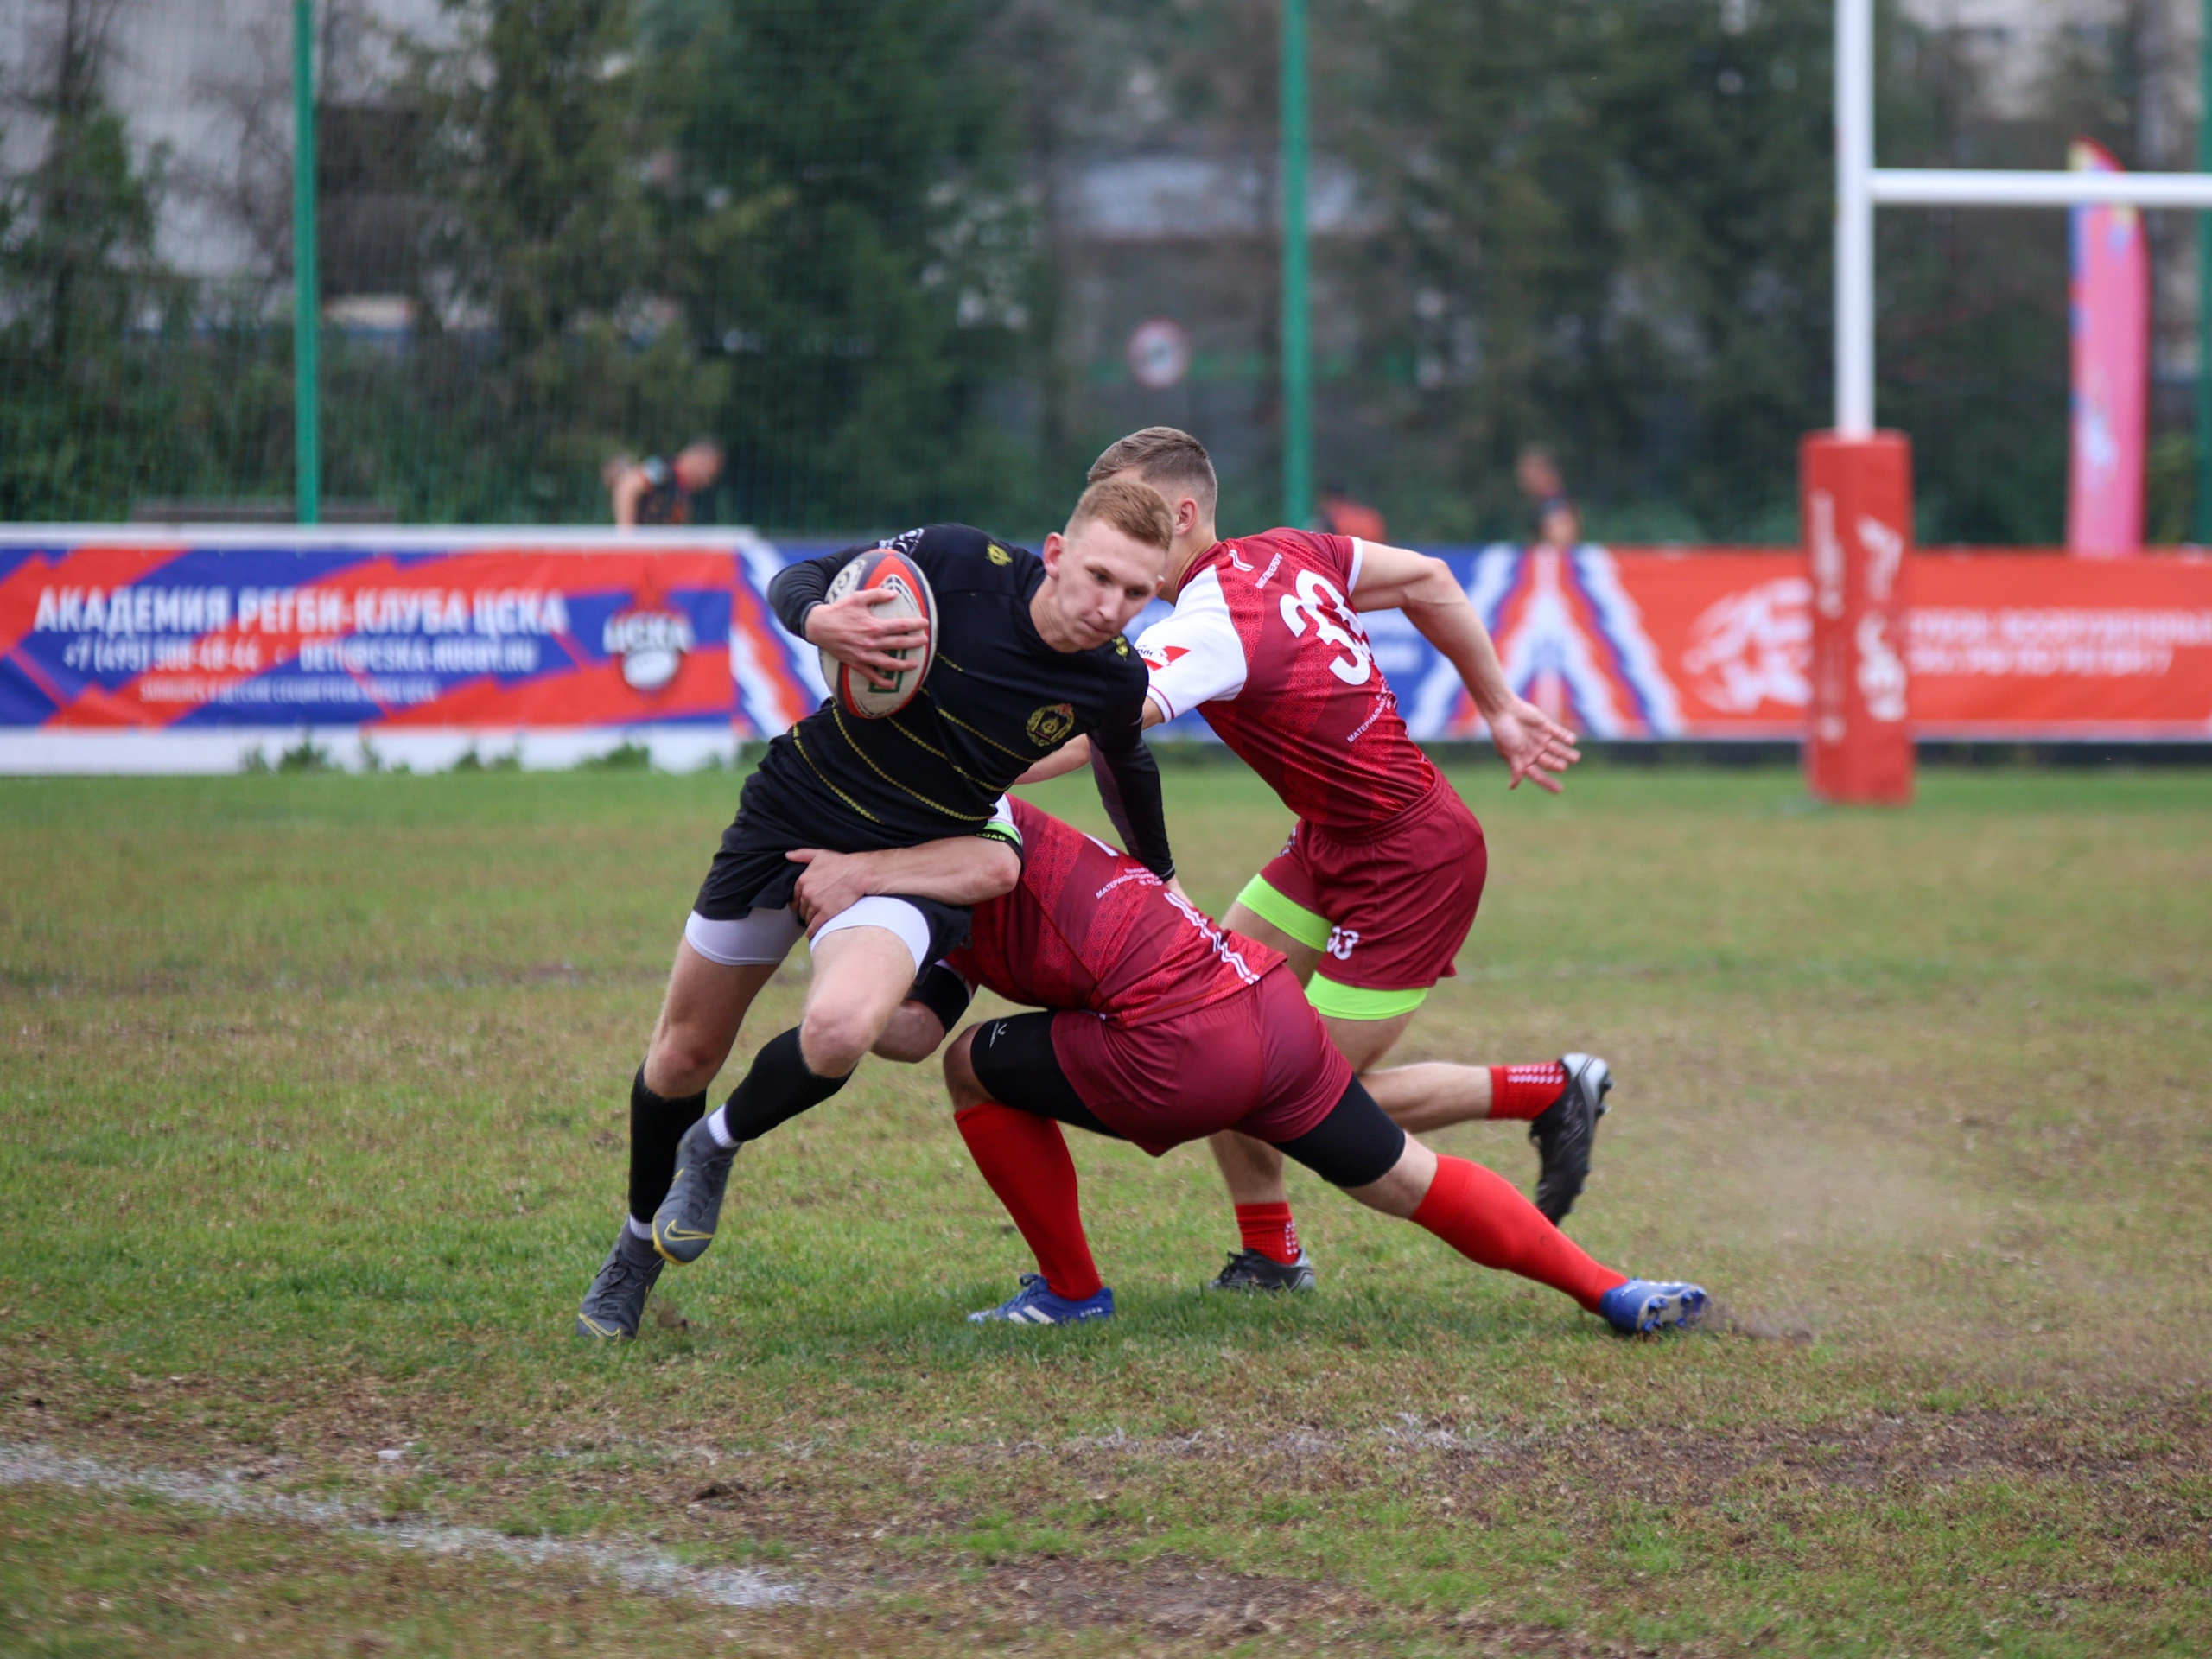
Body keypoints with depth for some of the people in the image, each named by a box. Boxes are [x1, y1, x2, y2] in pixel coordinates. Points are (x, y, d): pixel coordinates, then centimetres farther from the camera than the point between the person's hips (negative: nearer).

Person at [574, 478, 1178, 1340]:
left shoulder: (1114, 682, -14)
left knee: (840, 1029, -31)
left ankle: (718, 1145, 2)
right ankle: (637, 1250, 38)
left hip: (912, 863, 0)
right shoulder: (959, 561, -20)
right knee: (685, 1055, 9)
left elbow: (1129, 773, 12)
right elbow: (795, 579, -6)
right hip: (791, 816, 0)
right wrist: (818, 619, -30)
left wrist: (1160, 880, 26)